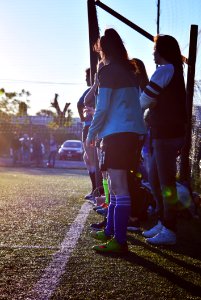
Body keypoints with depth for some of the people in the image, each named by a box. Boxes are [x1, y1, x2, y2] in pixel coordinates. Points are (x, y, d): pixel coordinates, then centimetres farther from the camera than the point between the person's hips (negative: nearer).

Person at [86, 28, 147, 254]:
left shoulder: (108, 71, -7)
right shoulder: (130, 71, 17)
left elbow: (102, 108, -10)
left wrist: (91, 135, 0)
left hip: (117, 133, -9)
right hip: (133, 131, 9)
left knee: (119, 188, -9)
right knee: (116, 185, 17)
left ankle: (120, 241, -7)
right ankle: (110, 231, 27)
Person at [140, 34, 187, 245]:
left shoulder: (165, 70, -11)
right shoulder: (175, 71, 20)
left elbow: (145, 100, -12)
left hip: (166, 134, -10)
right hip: (168, 132, 10)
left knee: (166, 182, -7)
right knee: (154, 178, 15)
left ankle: (169, 232, -1)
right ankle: (163, 223, 23)